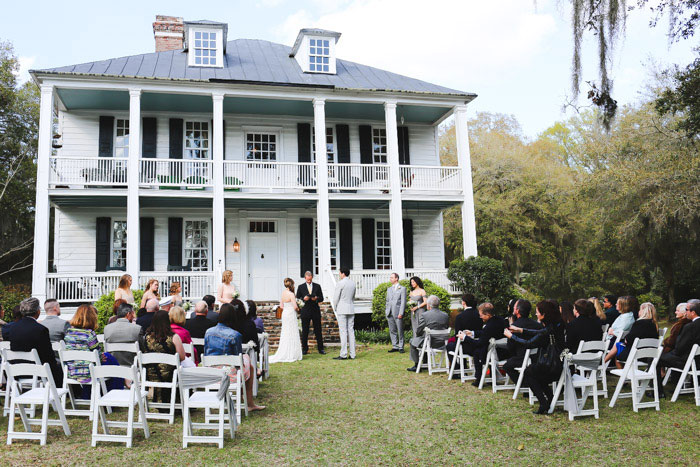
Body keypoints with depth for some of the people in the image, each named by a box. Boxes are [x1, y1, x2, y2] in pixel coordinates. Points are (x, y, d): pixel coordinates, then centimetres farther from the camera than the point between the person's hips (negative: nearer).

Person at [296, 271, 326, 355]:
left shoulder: (317, 286, 8)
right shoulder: (301, 287, 5)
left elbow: (321, 298, 7)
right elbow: (297, 299, 4)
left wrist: (316, 298, -14)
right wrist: (303, 299, -16)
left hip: (316, 311, 1)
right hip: (305, 311, -1)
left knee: (318, 330, 2)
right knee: (305, 331, 3)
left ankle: (320, 349, 9)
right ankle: (304, 349, 12)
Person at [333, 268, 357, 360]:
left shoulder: (340, 283, -11)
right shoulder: (353, 283, 10)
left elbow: (336, 297, -9)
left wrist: (335, 308, 6)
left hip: (342, 310, -6)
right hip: (351, 309, 6)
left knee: (343, 332, -6)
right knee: (351, 331, 7)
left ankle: (343, 354, -6)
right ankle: (352, 354, 7)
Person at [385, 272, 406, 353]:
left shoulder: (402, 288, 0)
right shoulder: (389, 289, 19)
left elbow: (403, 302, -6)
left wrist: (401, 313, -13)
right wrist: (386, 312, 11)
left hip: (398, 313, -6)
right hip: (390, 313, 6)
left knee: (400, 331, -2)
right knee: (392, 331, 7)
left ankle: (401, 347, 5)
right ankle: (395, 346, 14)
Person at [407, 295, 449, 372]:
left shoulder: (424, 315, -15)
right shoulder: (445, 315, -1)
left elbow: (418, 331, -9)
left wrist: (417, 334, 14)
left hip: (429, 343, -6)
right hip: (442, 343, 6)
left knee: (413, 341, 21)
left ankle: (417, 365, 22)